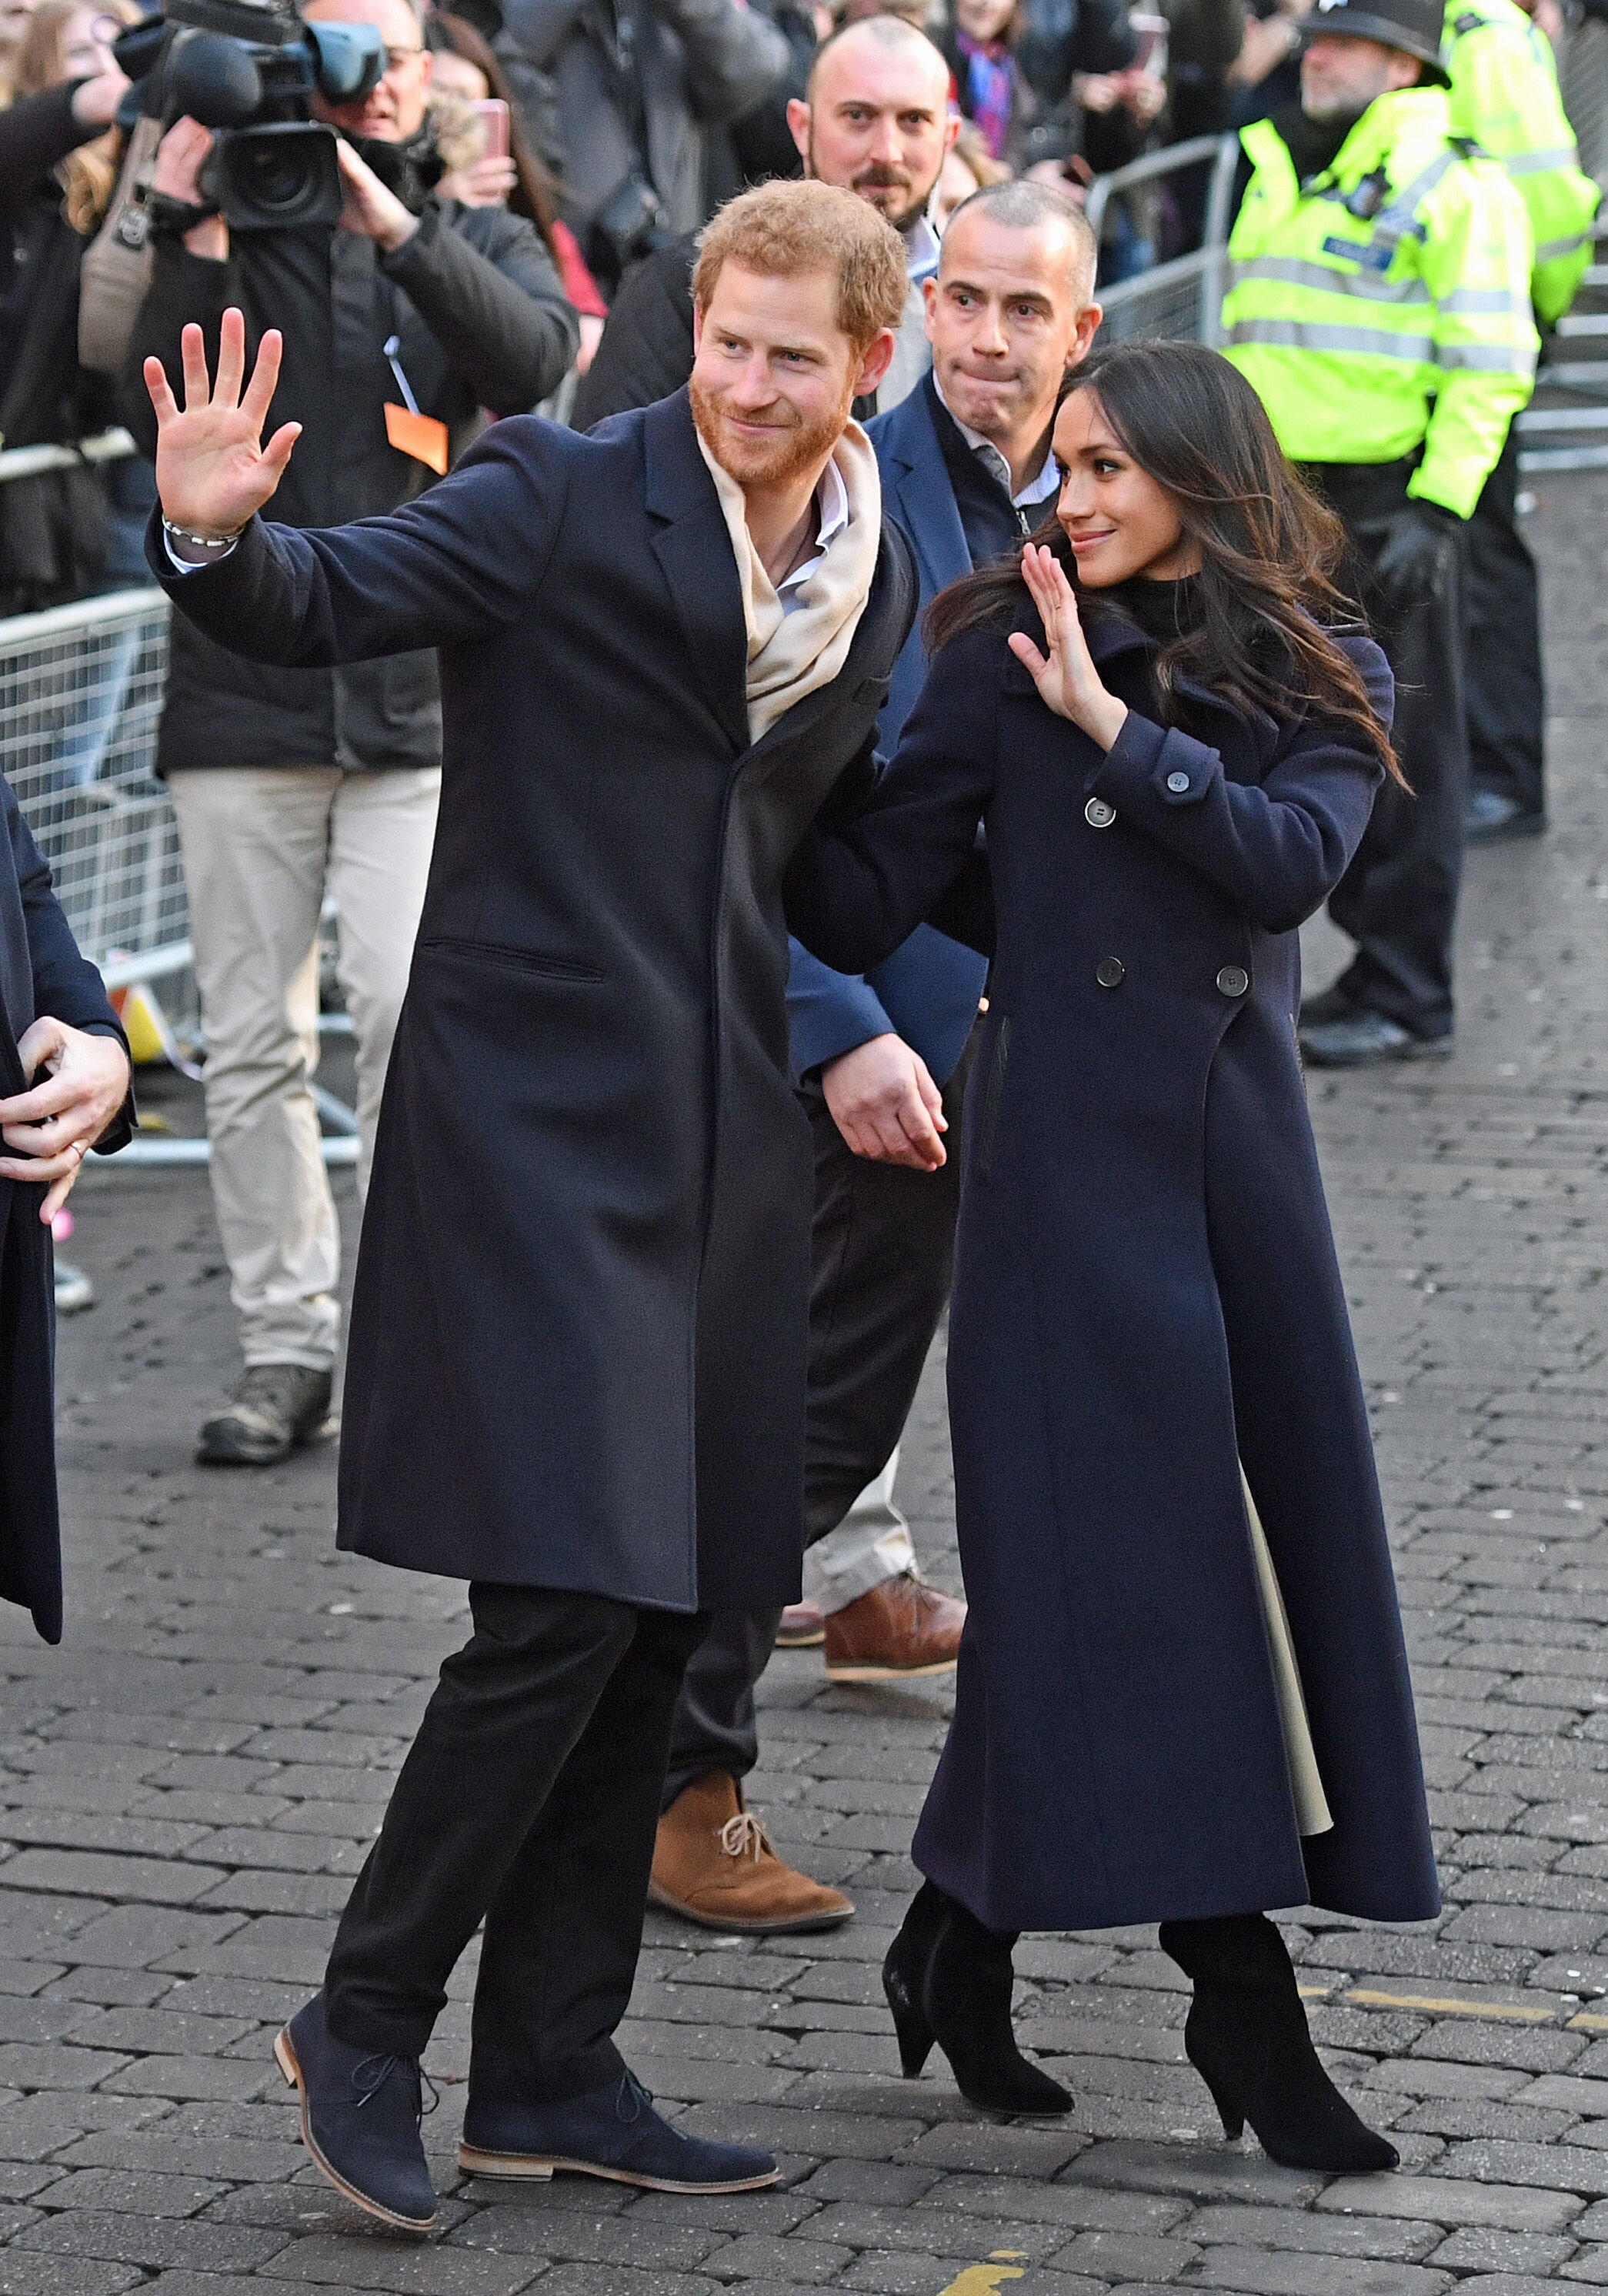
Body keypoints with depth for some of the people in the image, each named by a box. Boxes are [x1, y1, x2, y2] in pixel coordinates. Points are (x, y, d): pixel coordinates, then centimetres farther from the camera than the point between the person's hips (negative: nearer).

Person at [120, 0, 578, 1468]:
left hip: (422, 699, -1)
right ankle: (284, 1346, 11)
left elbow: (536, 361, -11)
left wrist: (394, 226, -19)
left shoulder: (479, 238, 11)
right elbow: (164, 423, -5)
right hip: (245, 696, 1)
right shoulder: (230, 232, 8)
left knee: (411, 1007, -14)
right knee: (255, 1041, 3)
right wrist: (190, 240, -13)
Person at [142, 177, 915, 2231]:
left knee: (655, 1621, 10)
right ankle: (365, 2022, 5)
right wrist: (219, 539, -36)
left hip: (716, 1134, 7)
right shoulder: (562, 498, -8)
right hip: (536, 1115, -7)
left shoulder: (875, 576, 11)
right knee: (561, 1609, -12)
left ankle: (552, 2075, 20)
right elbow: (330, 605, -17)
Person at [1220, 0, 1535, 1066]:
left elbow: (1489, 367, -12)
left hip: (1392, 497, -8)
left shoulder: (1452, 184, -8)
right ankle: (1377, 958, 23)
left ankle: (1407, 1000, 1)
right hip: (1285, 497, 8)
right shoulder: (1282, 169, 15)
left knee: (1408, 750, -3)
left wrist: (1437, 509, -18)